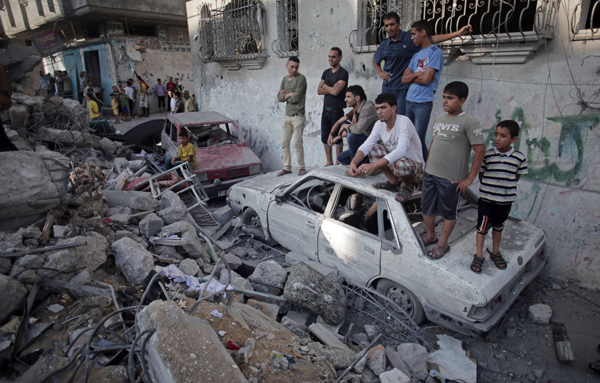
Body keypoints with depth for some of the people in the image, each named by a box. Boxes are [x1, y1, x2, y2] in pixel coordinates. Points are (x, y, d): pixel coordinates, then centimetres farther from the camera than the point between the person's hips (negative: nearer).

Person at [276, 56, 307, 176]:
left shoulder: (301, 78, -6)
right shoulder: (284, 79, 14)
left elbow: (296, 98, -15)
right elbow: (279, 97, 5)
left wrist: (285, 96, 1)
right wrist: (290, 94, -8)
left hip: (298, 116, -6)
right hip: (287, 116, 6)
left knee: (297, 142, -6)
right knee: (284, 142, 6)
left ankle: (302, 167, 8)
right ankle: (287, 167, 16)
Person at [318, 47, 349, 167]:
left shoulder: (343, 73, -6)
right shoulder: (326, 72, 15)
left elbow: (336, 92, -18)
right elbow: (319, 91, 7)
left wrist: (325, 86, -1)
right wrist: (331, 89, -8)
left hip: (337, 111, -7)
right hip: (325, 110, 7)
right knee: (325, 137, 7)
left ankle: (338, 163, 5)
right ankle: (329, 162, 17)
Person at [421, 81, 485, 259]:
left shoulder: (469, 122, -14)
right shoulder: (439, 119, 8)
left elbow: (480, 150, -15)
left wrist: (469, 179, -15)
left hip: (451, 178, -6)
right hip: (430, 173, 7)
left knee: (448, 212, 11)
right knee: (427, 207, 17)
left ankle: (442, 244, 28)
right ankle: (430, 236, 39)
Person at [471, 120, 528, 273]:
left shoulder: (519, 157, -7)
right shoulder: (487, 155, -10)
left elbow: (517, 177, 6)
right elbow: (481, 174, 1)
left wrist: (506, 188, 1)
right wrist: (488, 189, 1)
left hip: (506, 201, 2)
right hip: (486, 199, -2)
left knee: (498, 227, 19)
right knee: (482, 227, 5)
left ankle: (495, 252, 37)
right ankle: (479, 256, 18)